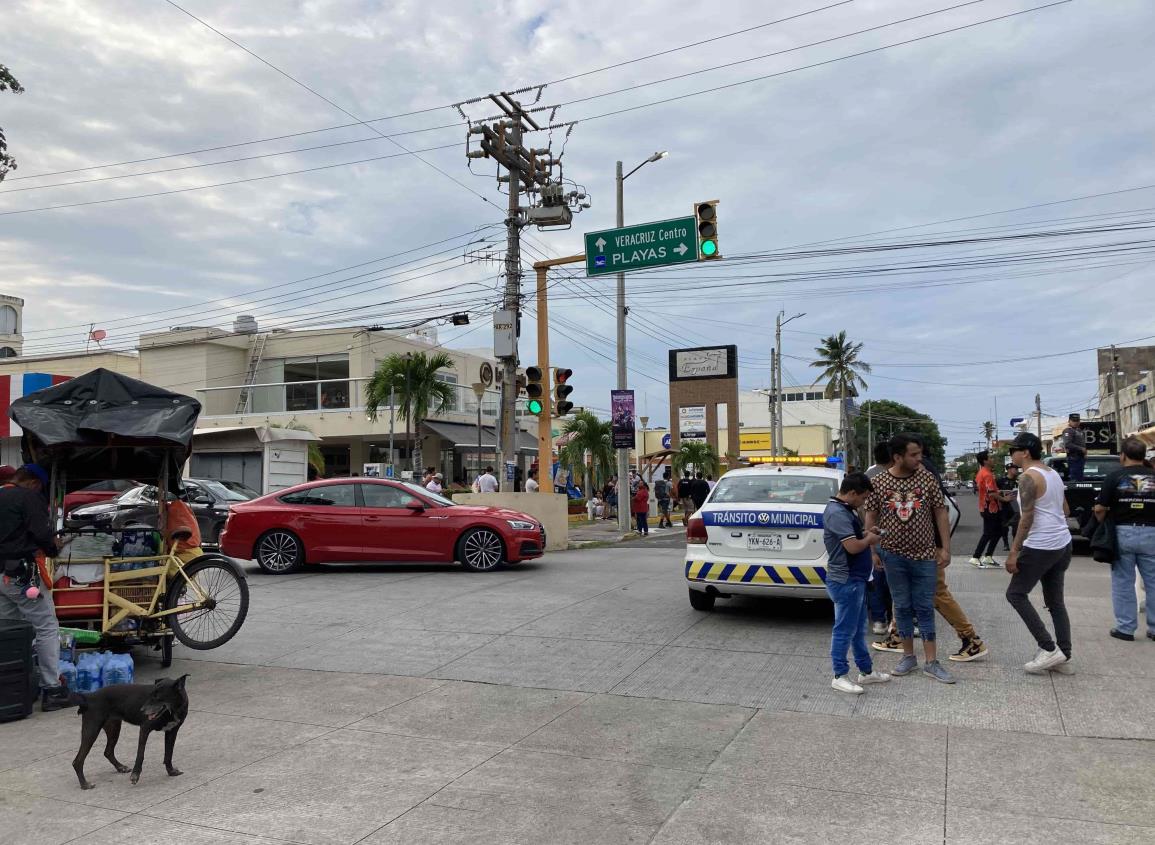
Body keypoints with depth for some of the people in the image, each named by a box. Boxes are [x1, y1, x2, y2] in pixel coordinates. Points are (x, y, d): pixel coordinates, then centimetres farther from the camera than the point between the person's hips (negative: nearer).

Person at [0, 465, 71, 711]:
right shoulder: (30, 497, -8)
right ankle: (51, 690, -5)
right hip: (21, 573, -8)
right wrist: (54, 548, 3)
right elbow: (41, 533, -16)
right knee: (47, 628, -4)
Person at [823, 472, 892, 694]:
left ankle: (866, 671, 31)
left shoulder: (845, 510, 11)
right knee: (844, 630, 0)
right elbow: (852, 546, -27)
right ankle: (840, 676, 10)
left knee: (858, 629, 19)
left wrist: (866, 534, 8)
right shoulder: (837, 513, -22)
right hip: (845, 581, -11)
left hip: (854, 580, 11)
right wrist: (870, 539, -8)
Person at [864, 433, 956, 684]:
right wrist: (872, 550, -1)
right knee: (903, 607, 10)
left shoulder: (927, 478, -4)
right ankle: (908, 656, 23)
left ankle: (931, 662, 11)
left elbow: (941, 513, 0)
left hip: (924, 555, 0)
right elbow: (871, 517, 2)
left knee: (925, 608, 5)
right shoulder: (878, 482, -6)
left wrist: (945, 548, -3)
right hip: (894, 555, 0)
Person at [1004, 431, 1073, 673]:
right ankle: (1063, 655, 13)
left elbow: (1027, 518, -19)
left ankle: (1049, 648, -4)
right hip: (1063, 544, 9)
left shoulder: (1028, 477, -14)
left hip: (1040, 547, -9)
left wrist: (1013, 552, -18)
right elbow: (1065, 509, 21)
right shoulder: (1053, 473, 13)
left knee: (1016, 594, 1)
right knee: (1055, 601, 13)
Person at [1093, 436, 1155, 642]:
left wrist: (1103, 525, 8)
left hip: (1123, 533, -2)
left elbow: (1100, 509, -8)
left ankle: (1125, 628, 10)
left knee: (1123, 582, 7)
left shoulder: (1115, 476, -6)